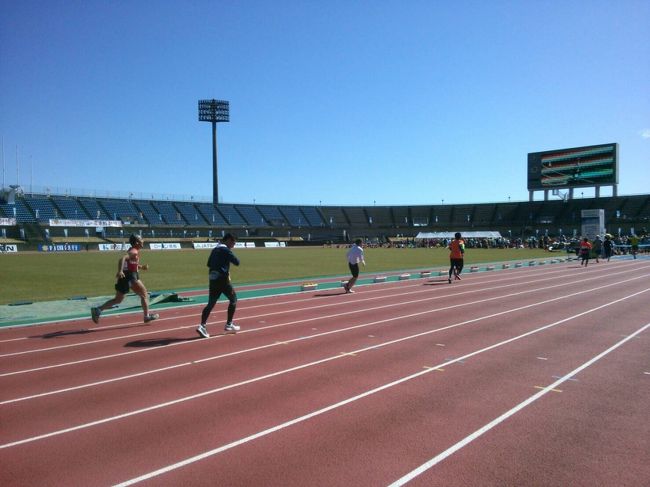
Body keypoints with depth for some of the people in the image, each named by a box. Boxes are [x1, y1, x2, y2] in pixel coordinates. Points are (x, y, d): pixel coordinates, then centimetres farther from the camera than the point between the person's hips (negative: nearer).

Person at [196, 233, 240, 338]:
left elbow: (209, 264, 24)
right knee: (233, 299, 11)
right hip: (222, 279, -7)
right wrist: (231, 259, 7)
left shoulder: (214, 250, 16)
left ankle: (202, 326, -10)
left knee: (211, 303, 5)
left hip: (212, 279, 7)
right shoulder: (226, 250, -9)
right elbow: (237, 262, -12)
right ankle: (229, 324, 14)